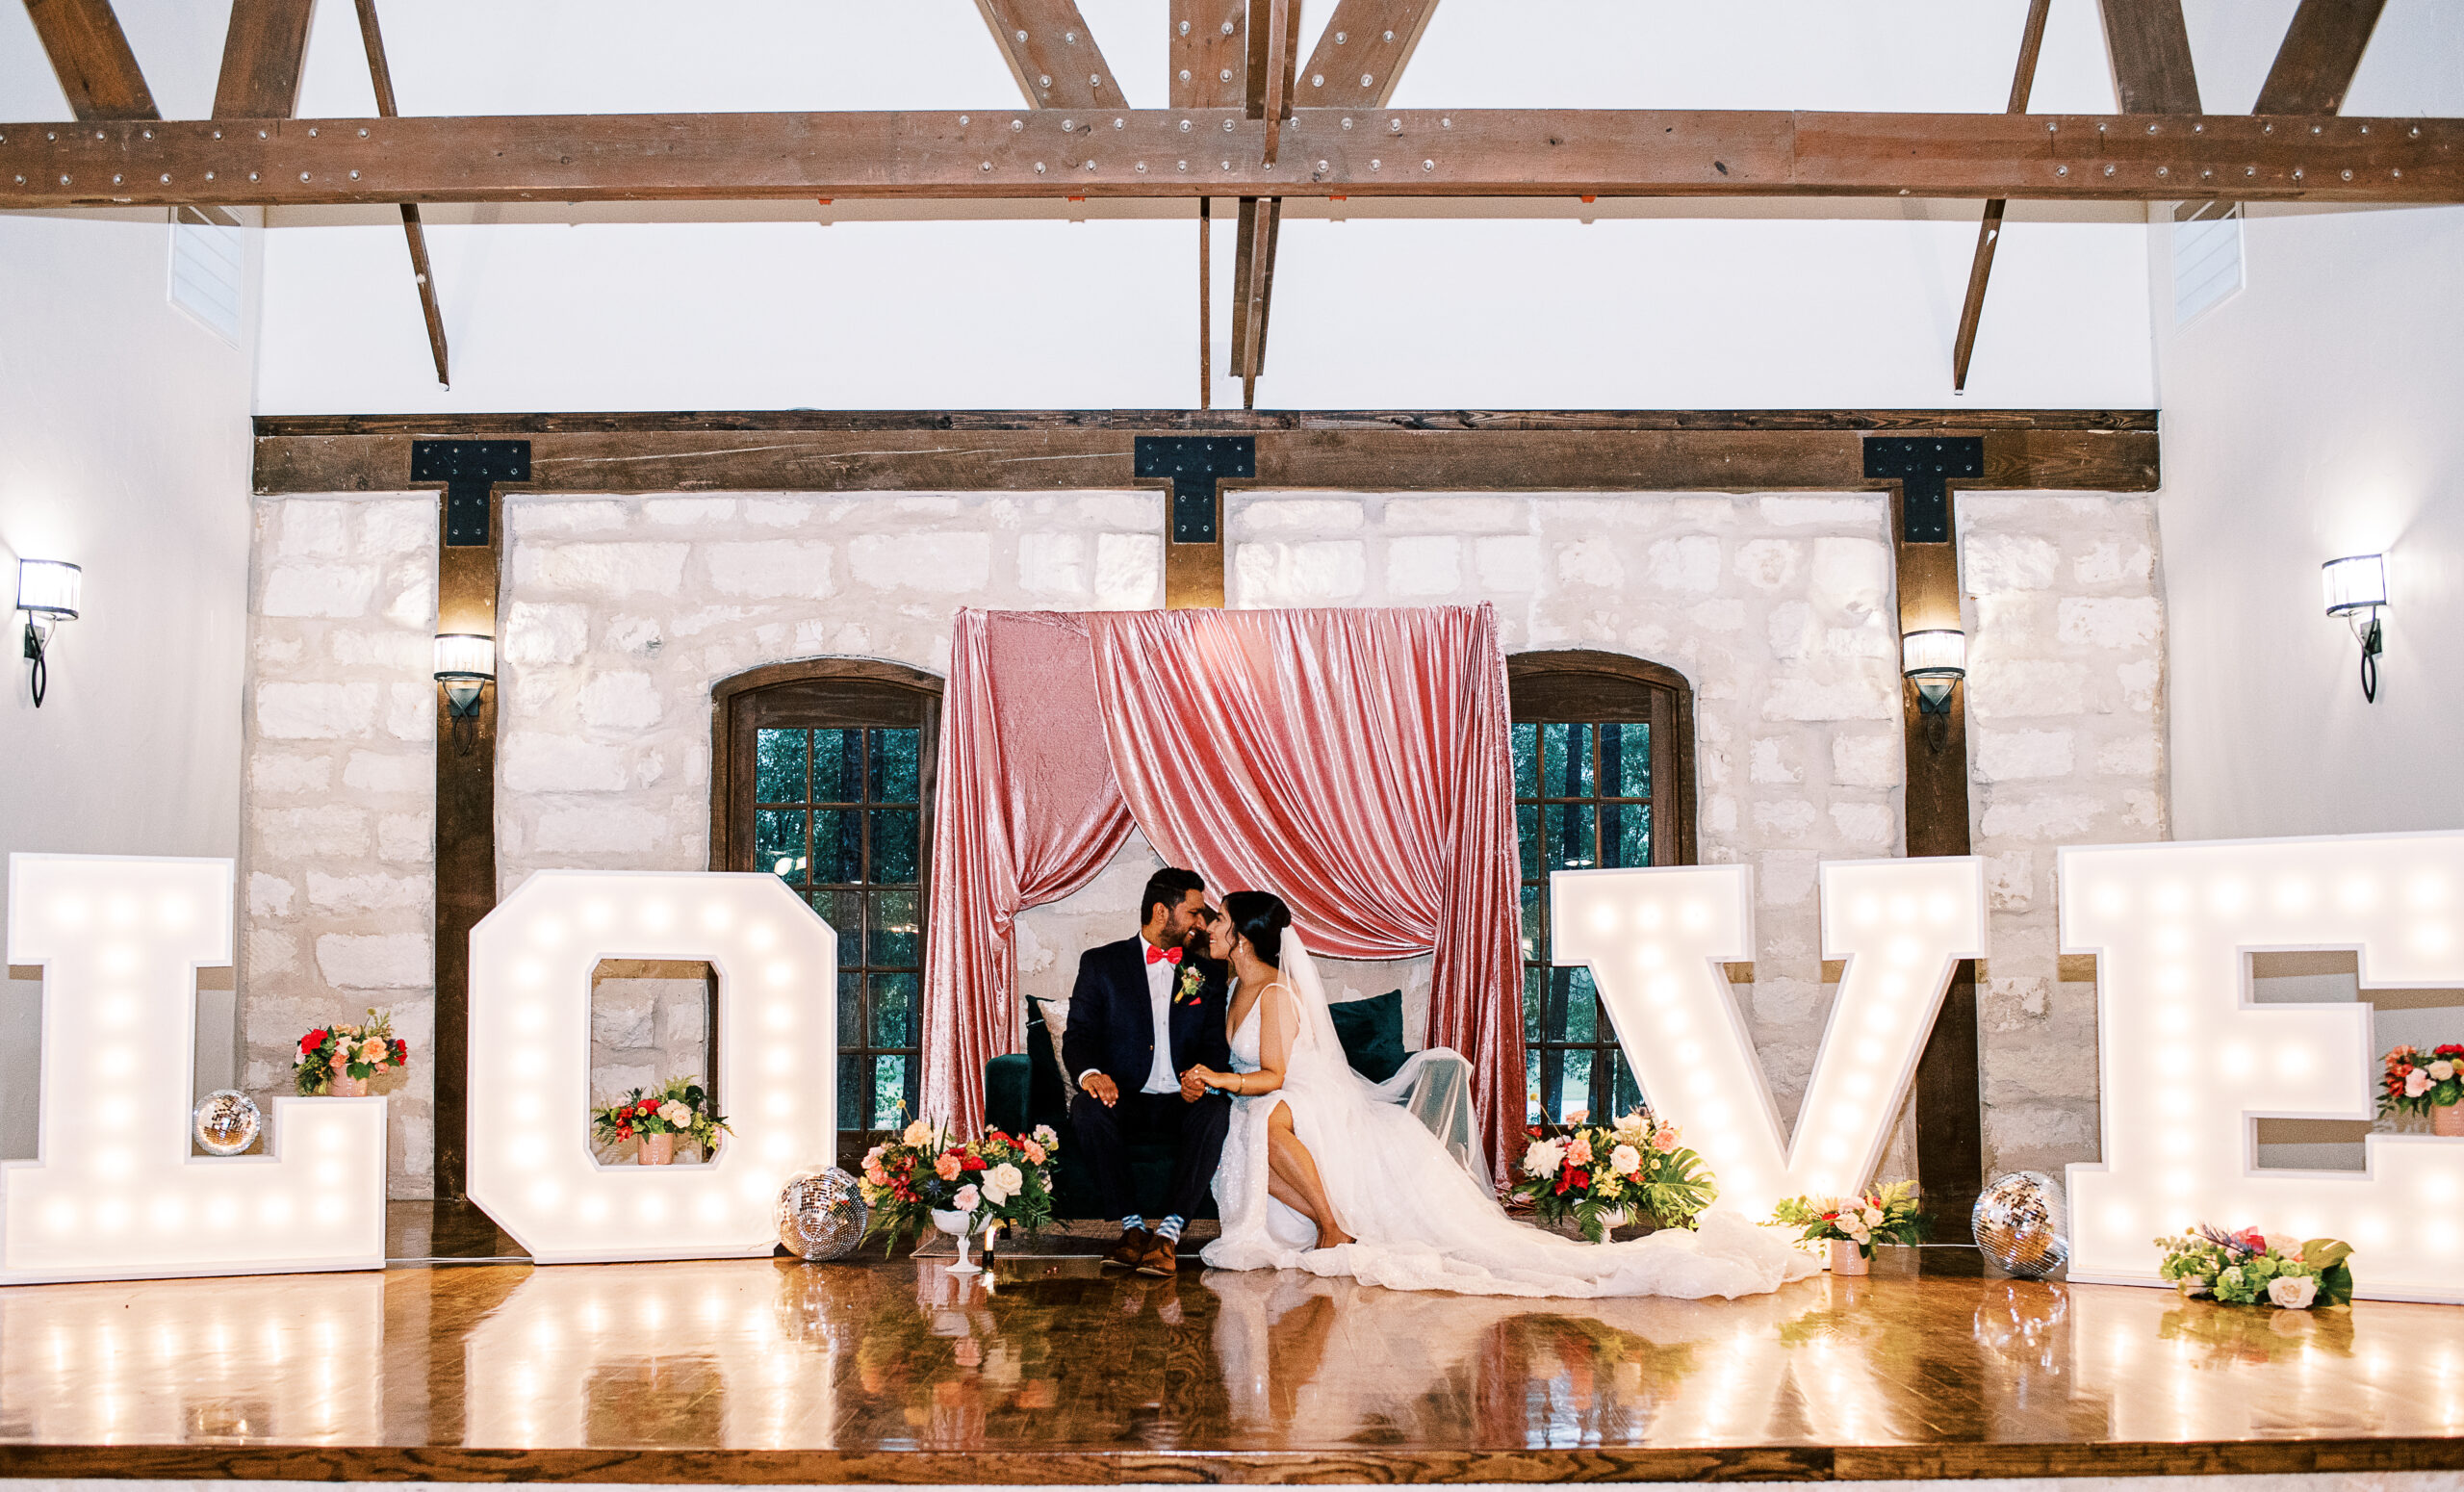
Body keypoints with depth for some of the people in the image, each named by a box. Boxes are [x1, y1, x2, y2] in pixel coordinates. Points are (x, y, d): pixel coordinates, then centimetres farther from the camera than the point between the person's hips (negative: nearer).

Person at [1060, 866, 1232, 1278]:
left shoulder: (1208, 973, 15)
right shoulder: (1101, 963, 8)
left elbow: (1216, 1043, 8)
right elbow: (1078, 1034, 1)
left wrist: (1204, 1075, -17)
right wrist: (1089, 1073, -23)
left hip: (1181, 1103, 1)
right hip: (1123, 1100, -1)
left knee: (1215, 1110, -33)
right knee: (1088, 1109, -34)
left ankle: (1169, 1232, -29)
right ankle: (1132, 1227, -22)